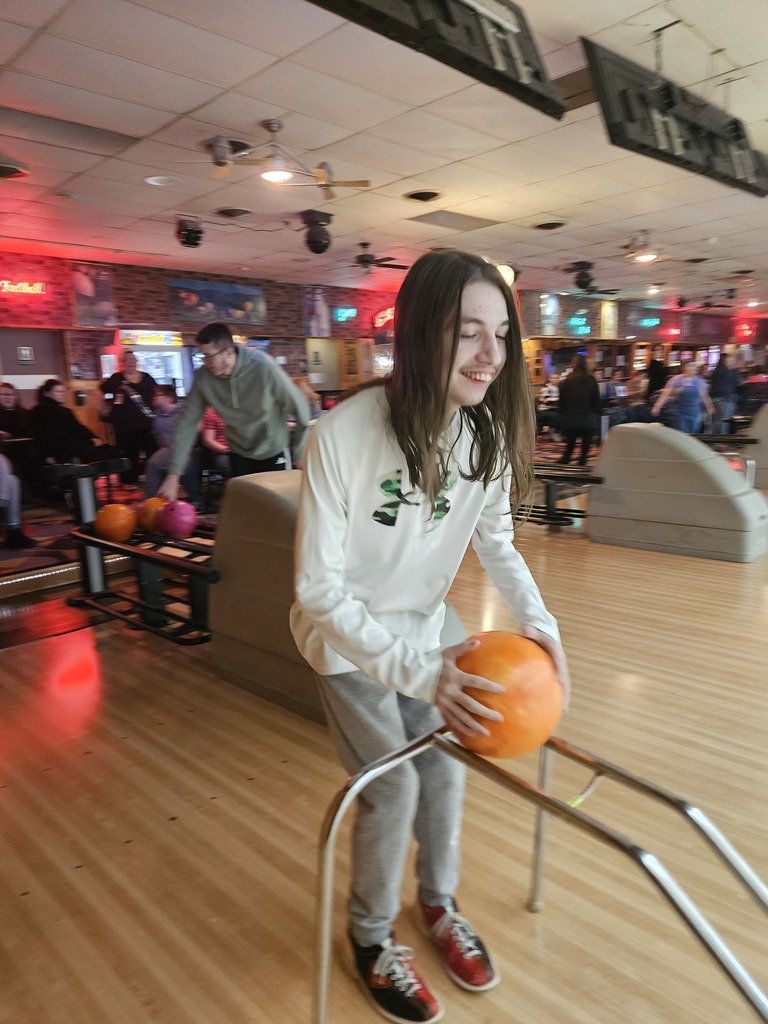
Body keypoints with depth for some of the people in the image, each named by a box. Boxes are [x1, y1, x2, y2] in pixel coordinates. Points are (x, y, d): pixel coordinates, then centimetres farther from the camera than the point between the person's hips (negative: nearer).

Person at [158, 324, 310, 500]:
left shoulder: (263, 367, -26)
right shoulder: (203, 377, -17)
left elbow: (299, 406, -16)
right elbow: (187, 422, -12)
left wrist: (299, 452, -6)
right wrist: (173, 474, -16)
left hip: (273, 451, -3)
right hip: (239, 453, 3)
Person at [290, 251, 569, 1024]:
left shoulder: (486, 432, -18)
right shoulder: (342, 435, -34)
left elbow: (496, 541, -2)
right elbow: (319, 589, -29)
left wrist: (536, 618, -20)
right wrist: (419, 669, -38)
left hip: (423, 627, 5)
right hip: (347, 637, -4)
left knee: (445, 766, 12)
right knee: (392, 787, -2)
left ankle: (438, 903, 43)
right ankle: (370, 936, 29)